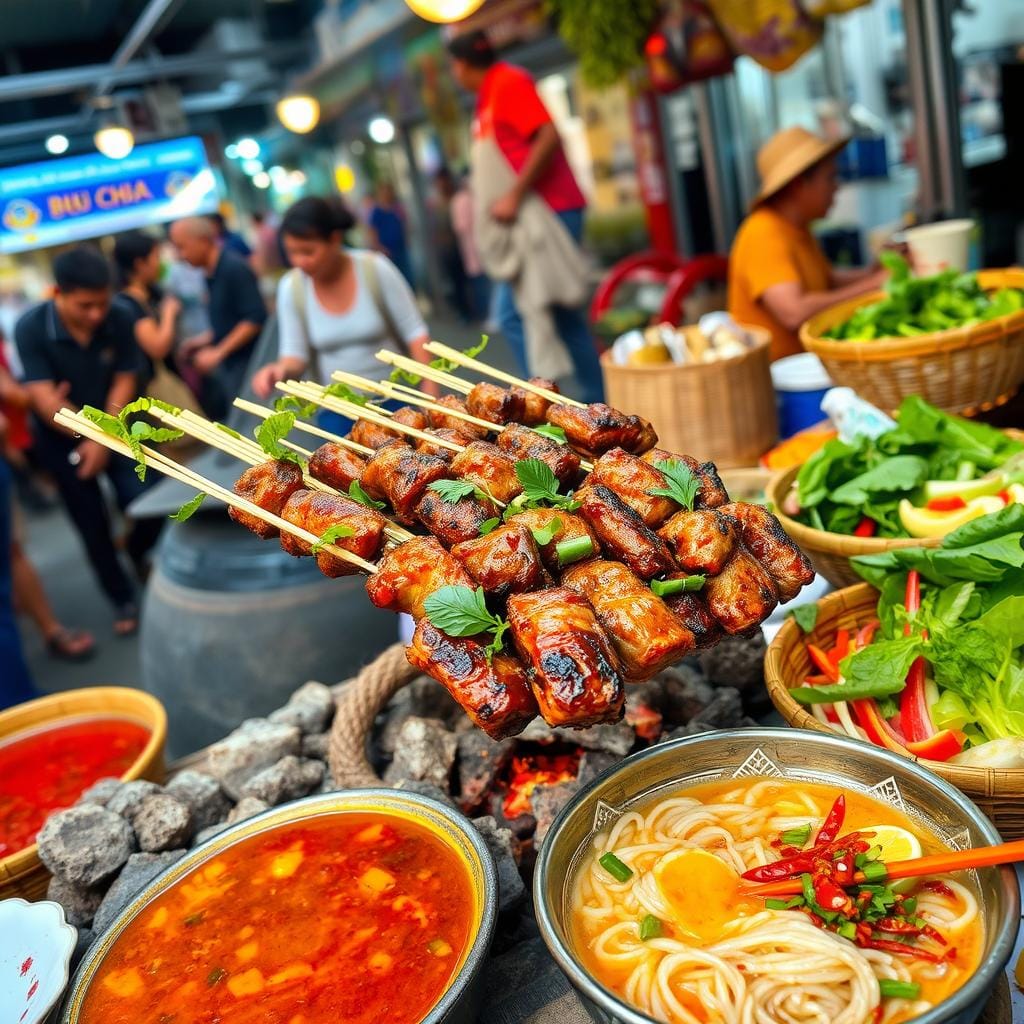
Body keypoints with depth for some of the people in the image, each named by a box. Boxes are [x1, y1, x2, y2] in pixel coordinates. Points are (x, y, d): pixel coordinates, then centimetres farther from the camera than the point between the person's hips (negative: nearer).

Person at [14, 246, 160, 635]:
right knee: (94, 529, 5)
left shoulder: (119, 321, -17)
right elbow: (44, 398, -21)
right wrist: (88, 438, -18)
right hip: (62, 440, -1)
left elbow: (124, 383, -10)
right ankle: (122, 599, 26)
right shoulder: (30, 329, -22)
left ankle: (136, 551, 27)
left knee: (150, 507, -9)